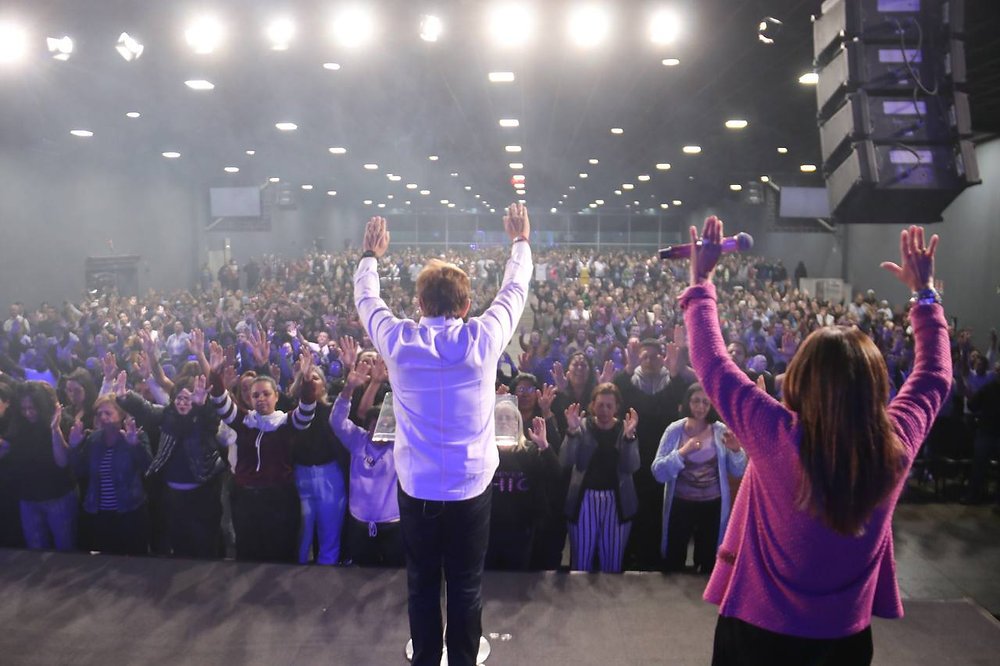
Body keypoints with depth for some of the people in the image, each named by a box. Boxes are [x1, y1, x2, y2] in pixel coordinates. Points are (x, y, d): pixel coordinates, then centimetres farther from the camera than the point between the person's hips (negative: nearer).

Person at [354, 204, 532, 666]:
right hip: (472, 486, -1)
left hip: (416, 487, 1)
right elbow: (515, 290, 7)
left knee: (422, 583, 17)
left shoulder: (398, 341, -9)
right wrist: (520, 241, 23)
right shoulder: (483, 339, -12)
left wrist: (371, 255, 30)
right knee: (466, 585, 14)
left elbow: (366, 299, 12)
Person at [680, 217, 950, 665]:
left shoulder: (779, 438, -28)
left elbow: (711, 361, -17)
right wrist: (925, 292, 11)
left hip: (760, 630, -3)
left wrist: (700, 282, -6)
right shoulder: (896, 445, -16)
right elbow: (934, 375, 3)